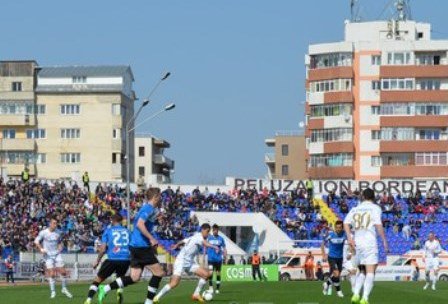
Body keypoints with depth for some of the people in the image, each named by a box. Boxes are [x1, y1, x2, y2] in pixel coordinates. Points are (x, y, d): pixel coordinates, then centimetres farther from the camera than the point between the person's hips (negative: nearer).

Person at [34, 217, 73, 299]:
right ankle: (53, 291, 3)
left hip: (57, 254, 4)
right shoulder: (43, 233, -7)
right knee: (51, 274, -9)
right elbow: (36, 241, -1)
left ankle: (64, 289, 16)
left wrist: (60, 248, 3)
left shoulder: (58, 233, 5)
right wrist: (41, 249, -16)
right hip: (48, 255, -4)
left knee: (63, 272, -2)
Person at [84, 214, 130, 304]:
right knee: (120, 278, 28)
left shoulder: (108, 230, 6)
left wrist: (97, 261, 14)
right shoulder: (127, 231, 13)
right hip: (125, 260, 3)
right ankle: (119, 291, -4)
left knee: (98, 280, 9)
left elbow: (103, 249, 2)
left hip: (112, 259, -3)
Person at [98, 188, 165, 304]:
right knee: (159, 272, -5)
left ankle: (105, 289, 6)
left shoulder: (146, 207, 19)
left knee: (134, 278, 9)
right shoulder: (149, 208, -12)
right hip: (141, 246, -10)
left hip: (136, 245, 10)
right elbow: (140, 224, -25)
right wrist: (151, 238, -25)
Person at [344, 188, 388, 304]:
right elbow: (378, 225, -10)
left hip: (357, 242, 5)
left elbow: (346, 223, 2)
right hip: (370, 242, -5)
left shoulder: (355, 209, 15)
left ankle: (356, 295, 3)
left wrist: (349, 238, -4)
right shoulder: (375, 208, 2)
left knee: (362, 271, 18)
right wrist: (384, 240, -6)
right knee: (370, 272, -6)